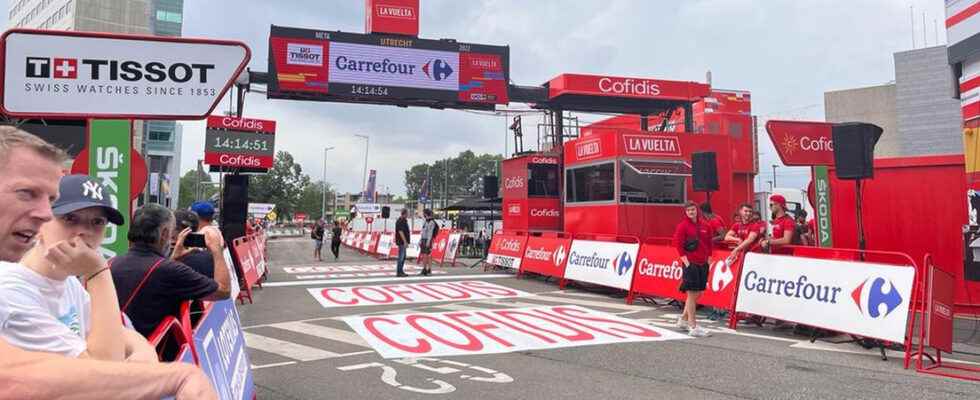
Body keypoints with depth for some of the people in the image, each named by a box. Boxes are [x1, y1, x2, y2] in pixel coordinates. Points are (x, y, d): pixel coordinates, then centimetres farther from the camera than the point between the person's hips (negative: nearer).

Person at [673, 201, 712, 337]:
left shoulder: (705, 225, 8)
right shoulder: (683, 225, -7)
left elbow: (709, 243, 16)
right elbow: (678, 243, -10)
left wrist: (708, 258, 9)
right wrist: (685, 260, -14)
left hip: (703, 264, 6)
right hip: (691, 264, -6)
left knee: (697, 294, 13)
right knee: (692, 294, -4)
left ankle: (683, 320, 30)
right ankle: (693, 327, 1)